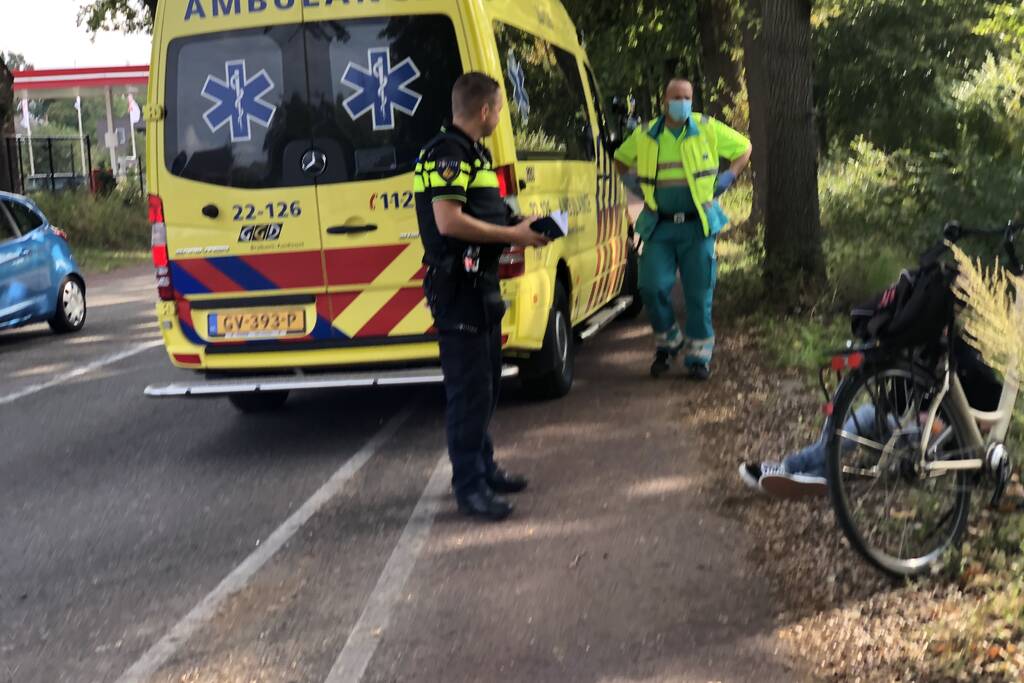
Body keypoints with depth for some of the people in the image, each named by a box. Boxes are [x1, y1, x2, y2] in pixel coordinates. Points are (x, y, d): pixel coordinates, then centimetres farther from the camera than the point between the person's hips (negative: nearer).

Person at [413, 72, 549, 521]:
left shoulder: (473, 153, 18)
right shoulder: (447, 154, -15)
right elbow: (448, 221, -25)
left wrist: (517, 229, 10)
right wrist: (512, 235, -17)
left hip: (480, 281, 11)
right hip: (458, 285, -11)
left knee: (486, 383, 18)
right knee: (469, 387, -6)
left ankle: (482, 468, 30)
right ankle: (469, 486, 1)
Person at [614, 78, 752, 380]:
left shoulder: (708, 129, 2)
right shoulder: (644, 135, 5)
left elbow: (744, 147, 14)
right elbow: (621, 158, 24)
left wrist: (728, 177, 2)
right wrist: (630, 181, 6)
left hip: (698, 226, -1)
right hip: (660, 227, 1)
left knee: (699, 293, 2)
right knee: (652, 287, -9)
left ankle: (698, 354, 14)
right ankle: (668, 341, 16)